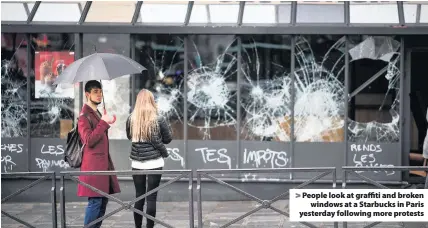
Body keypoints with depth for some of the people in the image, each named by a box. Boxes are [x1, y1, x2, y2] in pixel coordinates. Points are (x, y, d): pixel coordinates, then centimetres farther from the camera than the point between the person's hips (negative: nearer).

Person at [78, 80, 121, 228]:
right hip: (93, 165, -9)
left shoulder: (97, 114, 20)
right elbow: (89, 140, -22)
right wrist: (104, 123, -20)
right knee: (95, 201, -10)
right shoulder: (84, 115, -10)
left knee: (103, 200, 10)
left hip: (103, 163, 10)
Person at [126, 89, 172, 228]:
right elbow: (168, 139, 3)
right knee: (151, 197, 1)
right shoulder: (158, 119, -7)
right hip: (154, 162, -3)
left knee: (139, 196, 12)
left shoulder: (131, 118, 0)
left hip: (136, 162, 3)